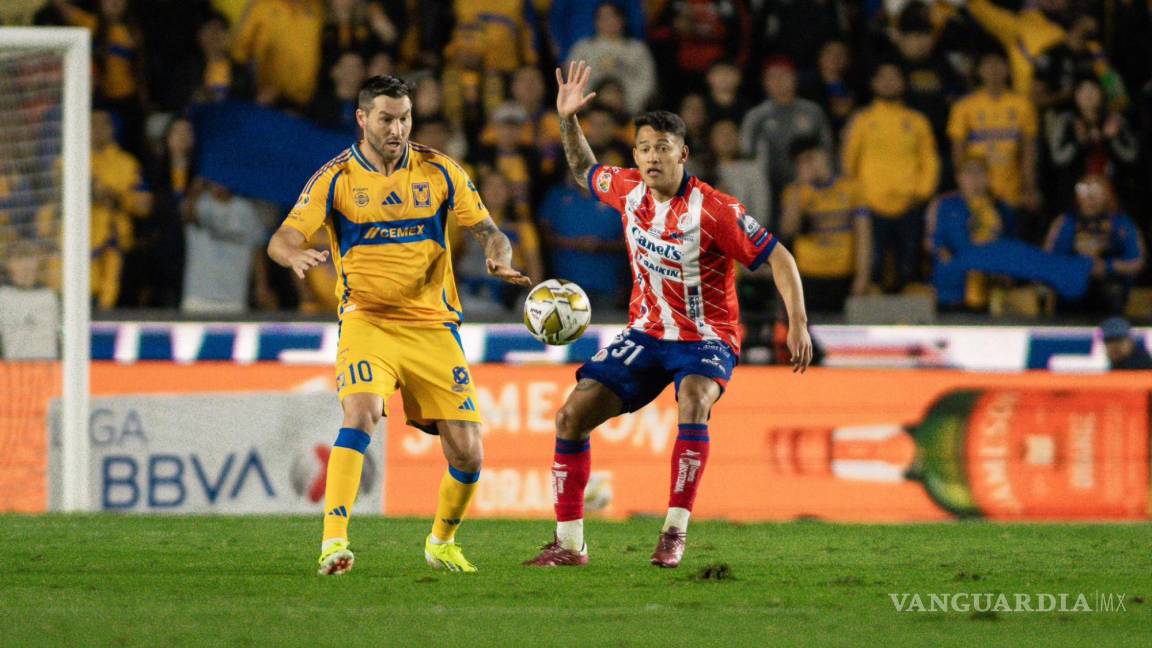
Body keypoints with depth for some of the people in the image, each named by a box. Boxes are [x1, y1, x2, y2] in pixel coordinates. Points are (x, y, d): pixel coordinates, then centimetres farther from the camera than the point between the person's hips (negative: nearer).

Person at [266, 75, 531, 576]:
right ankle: (333, 542, -30)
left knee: (466, 453, -2)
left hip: (433, 323, 2)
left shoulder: (439, 172, 2)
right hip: (366, 321, -2)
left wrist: (499, 258, -17)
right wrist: (295, 256, -31)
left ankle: (441, 543, 26)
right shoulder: (336, 178, -3)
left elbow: (488, 231, 6)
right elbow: (282, 239, -7)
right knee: (361, 413, -30)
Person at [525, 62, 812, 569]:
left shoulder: (714, 210, -21)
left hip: (706, 338, -6)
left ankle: (675, 532, -34)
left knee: (693, 401, -38)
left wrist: (798, 324, -24)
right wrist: (568, 121, 5)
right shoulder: (628, 189, -4)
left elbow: (778, 258, -16)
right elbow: (585, 171, 20)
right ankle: (569, 543, 5)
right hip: (646, 333, 6)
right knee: (572, 414, -5)